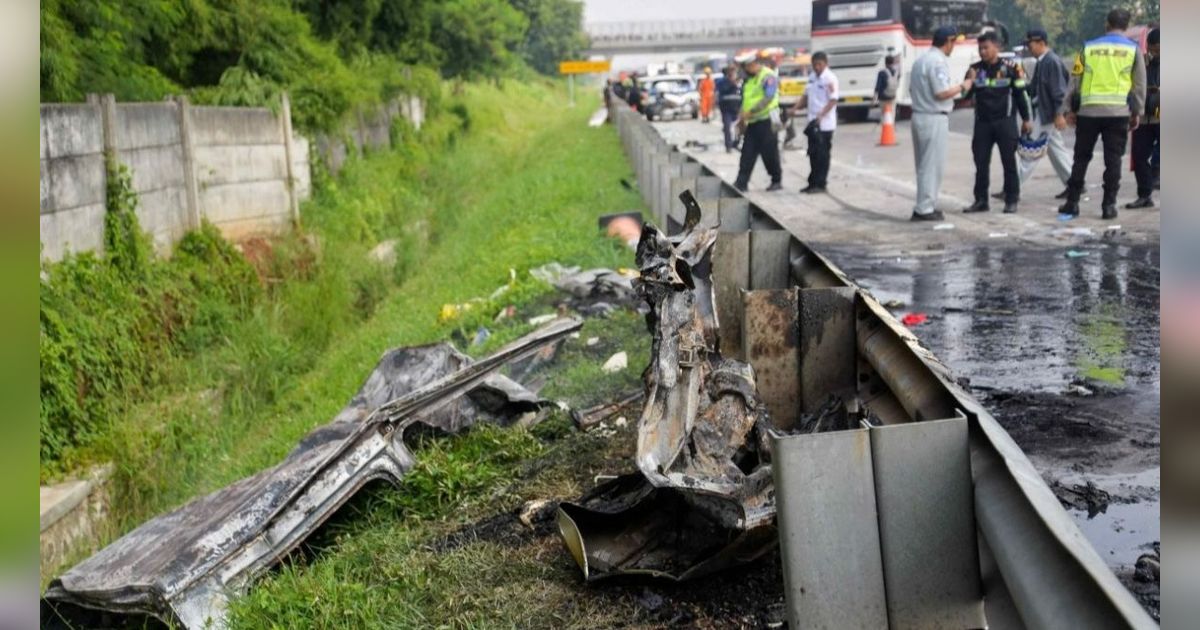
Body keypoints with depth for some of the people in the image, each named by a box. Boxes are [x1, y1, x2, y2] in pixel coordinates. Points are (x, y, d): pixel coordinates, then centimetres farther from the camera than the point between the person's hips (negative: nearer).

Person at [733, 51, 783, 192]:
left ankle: (777, 181, 14)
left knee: (770, 153, 1)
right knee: (747, 154, 2)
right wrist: (742, 118, 12)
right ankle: (741, 182, -1)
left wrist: (749, 112, -27)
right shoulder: (749, 79, 15)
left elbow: (768, 98, -22)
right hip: (751, 123, 8)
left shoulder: (768, 76, -11)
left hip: (766, 121, -8)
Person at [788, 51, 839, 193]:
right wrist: (796, 108, 7)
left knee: (822, 154, -1)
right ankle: (813, 183, 20)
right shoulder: (812, 77, 11)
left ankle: (820, 184, 4)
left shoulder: (830, 78, -12)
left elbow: (833, 101, -17)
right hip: (813, 123, 7)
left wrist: (821, 115, -27)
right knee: (813, 154, 12)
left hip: (825, 124, -7)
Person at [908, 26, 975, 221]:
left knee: (924, 164, 14)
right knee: (932, 165, -4)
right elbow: (942, 92, -22)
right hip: (934, 119, -9)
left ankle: (925, 205, 18)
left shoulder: (920, 60, 13)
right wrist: (962, 87, -6)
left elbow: (912, 89, 19)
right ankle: (924, 209, -2)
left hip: (919, 116, 9)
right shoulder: (938, 61, -15)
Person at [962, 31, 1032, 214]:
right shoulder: (975, 69, 5)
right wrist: (970, 82, -16)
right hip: (982, 122, 3)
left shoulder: (1010, 67, -3)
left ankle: (1011, 200, 8)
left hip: (1005, 121, -3)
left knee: (1009, 162, 2)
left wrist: (1026, 119, 2)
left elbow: (1020, 94, 2)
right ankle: (981, 200, 12)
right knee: (981, 163, 5)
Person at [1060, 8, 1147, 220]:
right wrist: (1136, 113, 12)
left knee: (1081, 158, 8)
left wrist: (1072, 109, 14)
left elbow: (1075, 80, 8)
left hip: (1088, 111, 1)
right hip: (1118, 113, -1)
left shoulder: (1088, 47, 6)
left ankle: (1072, 203, 7)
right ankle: (1109, 205, 3)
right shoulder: (1133, 49, 5)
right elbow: (1139, 85, 5)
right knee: (1113, 160, 4)